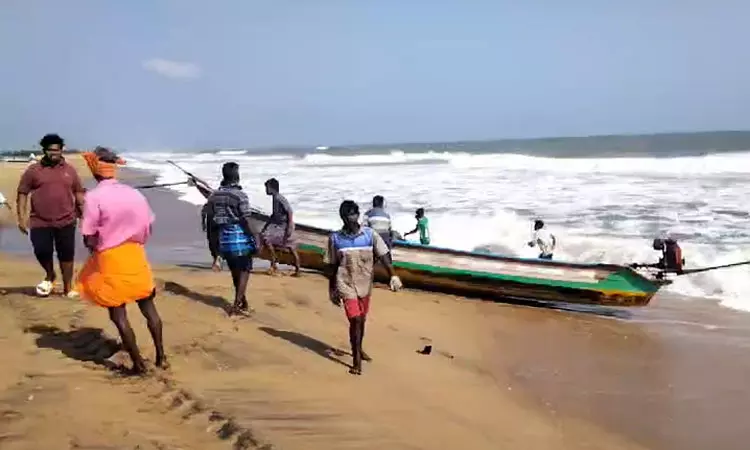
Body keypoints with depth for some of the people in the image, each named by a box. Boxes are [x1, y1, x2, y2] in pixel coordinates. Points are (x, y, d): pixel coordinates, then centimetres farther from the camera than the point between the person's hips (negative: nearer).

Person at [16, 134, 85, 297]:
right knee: (42, 251, -2)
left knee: (66, 254, 5)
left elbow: (79, 193, 12)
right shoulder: (33, 170, 1)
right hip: (40, 222, -1)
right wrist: (21, 218, -5)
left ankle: (68, 288, 17)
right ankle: (50, 275, 29)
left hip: (66, 221, 1)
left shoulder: (69, 170, 7)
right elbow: (22, 194, 1)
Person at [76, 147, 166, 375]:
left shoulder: (94, 197, -15)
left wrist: (97, 244, 6)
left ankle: (138, 364, 11)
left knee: (118, 314, 7)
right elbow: (148, 229, 6)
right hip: (135, 256, 5)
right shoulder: (134, 193, 0)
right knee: (148, 307, 17)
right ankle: (161, 357, 22)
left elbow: (89, 240, -14)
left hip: (109, 261, -4)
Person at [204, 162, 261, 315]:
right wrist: (255, 237, -9)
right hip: (240, 237, -6)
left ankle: (243, 302, 28)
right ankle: (236, 306, -1)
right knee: (244, 271, 5)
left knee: (235, 272, 17)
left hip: (224, 237, 6)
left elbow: (210, 217, 9)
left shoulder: (214, 195, 5)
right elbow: (245, 221, -17)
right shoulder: (240, 195, -15)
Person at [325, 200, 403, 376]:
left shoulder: (370, 234, -6)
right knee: (355, 320, -11)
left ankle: (359, 349, 41)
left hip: (365, 284, 3)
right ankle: (356, 360, -1)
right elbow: (332, 266, 1)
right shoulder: (335, 238, -7)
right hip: (346, 285, -3)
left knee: (362, 320, 18)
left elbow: (383, 256, -9)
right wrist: (332, 290, 4)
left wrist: (393, 276, -22)